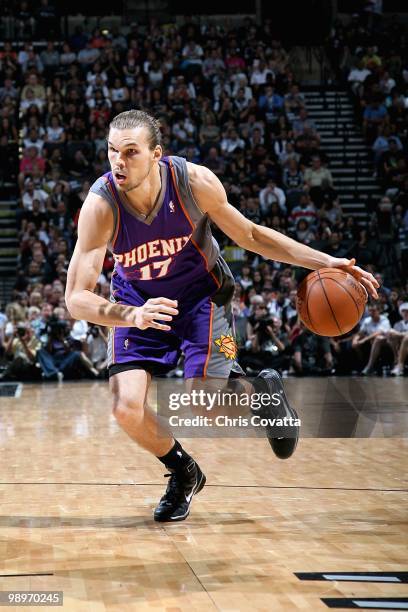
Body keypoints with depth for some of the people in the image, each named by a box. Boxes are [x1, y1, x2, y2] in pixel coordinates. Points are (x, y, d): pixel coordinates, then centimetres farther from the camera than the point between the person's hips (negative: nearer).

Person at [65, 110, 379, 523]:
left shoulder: (194, 182, -26)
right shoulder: (100, 205, -28)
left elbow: (249, 235, -8)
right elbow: (76, 298, -29)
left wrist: (325, 262, -13)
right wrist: (132, 316, -49)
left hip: (201, 293, -1)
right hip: (138, 302, 1)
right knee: (127, 409, -14)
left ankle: (260, 392, 23)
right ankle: (183, 473, 17)